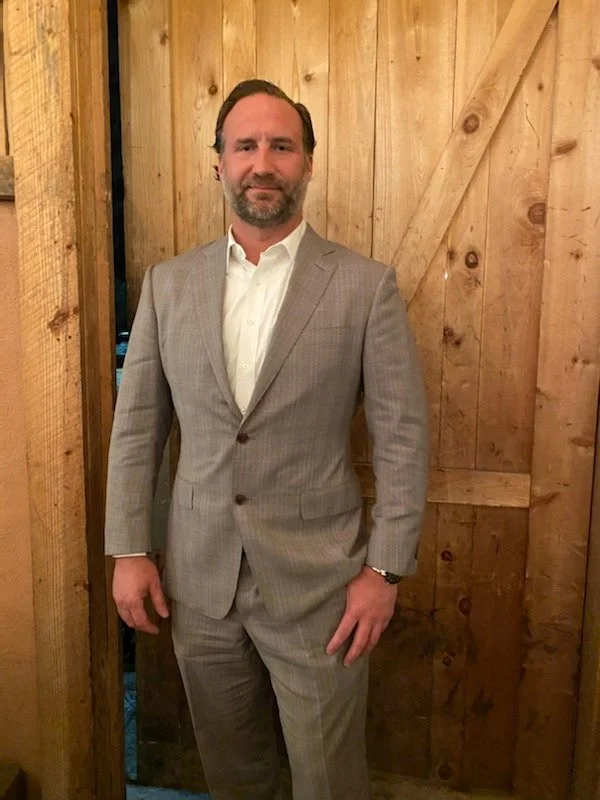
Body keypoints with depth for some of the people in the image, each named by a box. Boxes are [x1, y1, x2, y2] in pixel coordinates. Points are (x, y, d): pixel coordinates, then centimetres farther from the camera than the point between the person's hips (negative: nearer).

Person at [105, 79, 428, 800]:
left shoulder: (365, 285, -7)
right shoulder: (168, 283, 2)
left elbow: (402, 436, -6)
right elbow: (135, 425, 4)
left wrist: (385, 570, -8)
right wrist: (127, 551, 2)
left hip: (317, 579, -2)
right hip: (196, 577, 3)